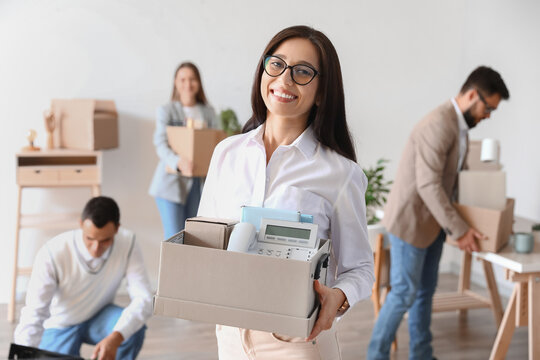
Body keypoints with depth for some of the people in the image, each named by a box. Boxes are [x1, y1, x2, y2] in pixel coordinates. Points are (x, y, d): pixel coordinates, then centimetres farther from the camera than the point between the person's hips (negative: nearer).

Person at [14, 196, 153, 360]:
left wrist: (116, 338, -46)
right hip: (60, 325, -1)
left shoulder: (127, 243, -25)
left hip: (99, 317, 1)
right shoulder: (52, 253, -31)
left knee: (134, 329, -30)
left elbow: (143, 298, -30)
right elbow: (33, 315, -30)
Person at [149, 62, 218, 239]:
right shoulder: (165, 111, 1)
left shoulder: (208, 113, 11)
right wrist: (178, 162, -33)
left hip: (199, 182, 4)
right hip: (171, 180, -4)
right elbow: (161, 144, -12)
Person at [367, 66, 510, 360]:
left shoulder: (459, 125, 10)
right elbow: (428, 185, -27)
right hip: (410, 220, -9)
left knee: (425, 290, 15)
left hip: (432, 222, 10)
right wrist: (459, 230, -24)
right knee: (404, 292, -2)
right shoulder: (439, 124, -23)